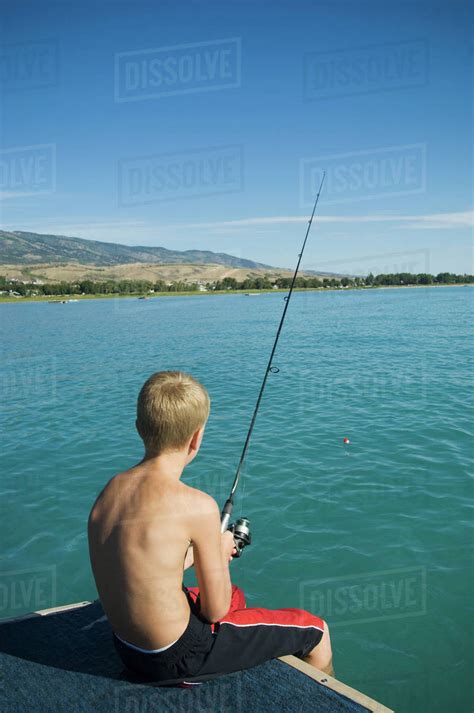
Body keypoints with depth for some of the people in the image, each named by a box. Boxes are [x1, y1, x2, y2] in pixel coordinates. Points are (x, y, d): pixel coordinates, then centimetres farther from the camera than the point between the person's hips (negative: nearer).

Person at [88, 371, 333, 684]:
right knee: (316, 630, 11)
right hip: (179, 657, -7)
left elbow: (143, 572, 7)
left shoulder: (109, 491, -3)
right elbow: (215, 610, -15)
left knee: (236, 595, 35)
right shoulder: (198, 505, -25)